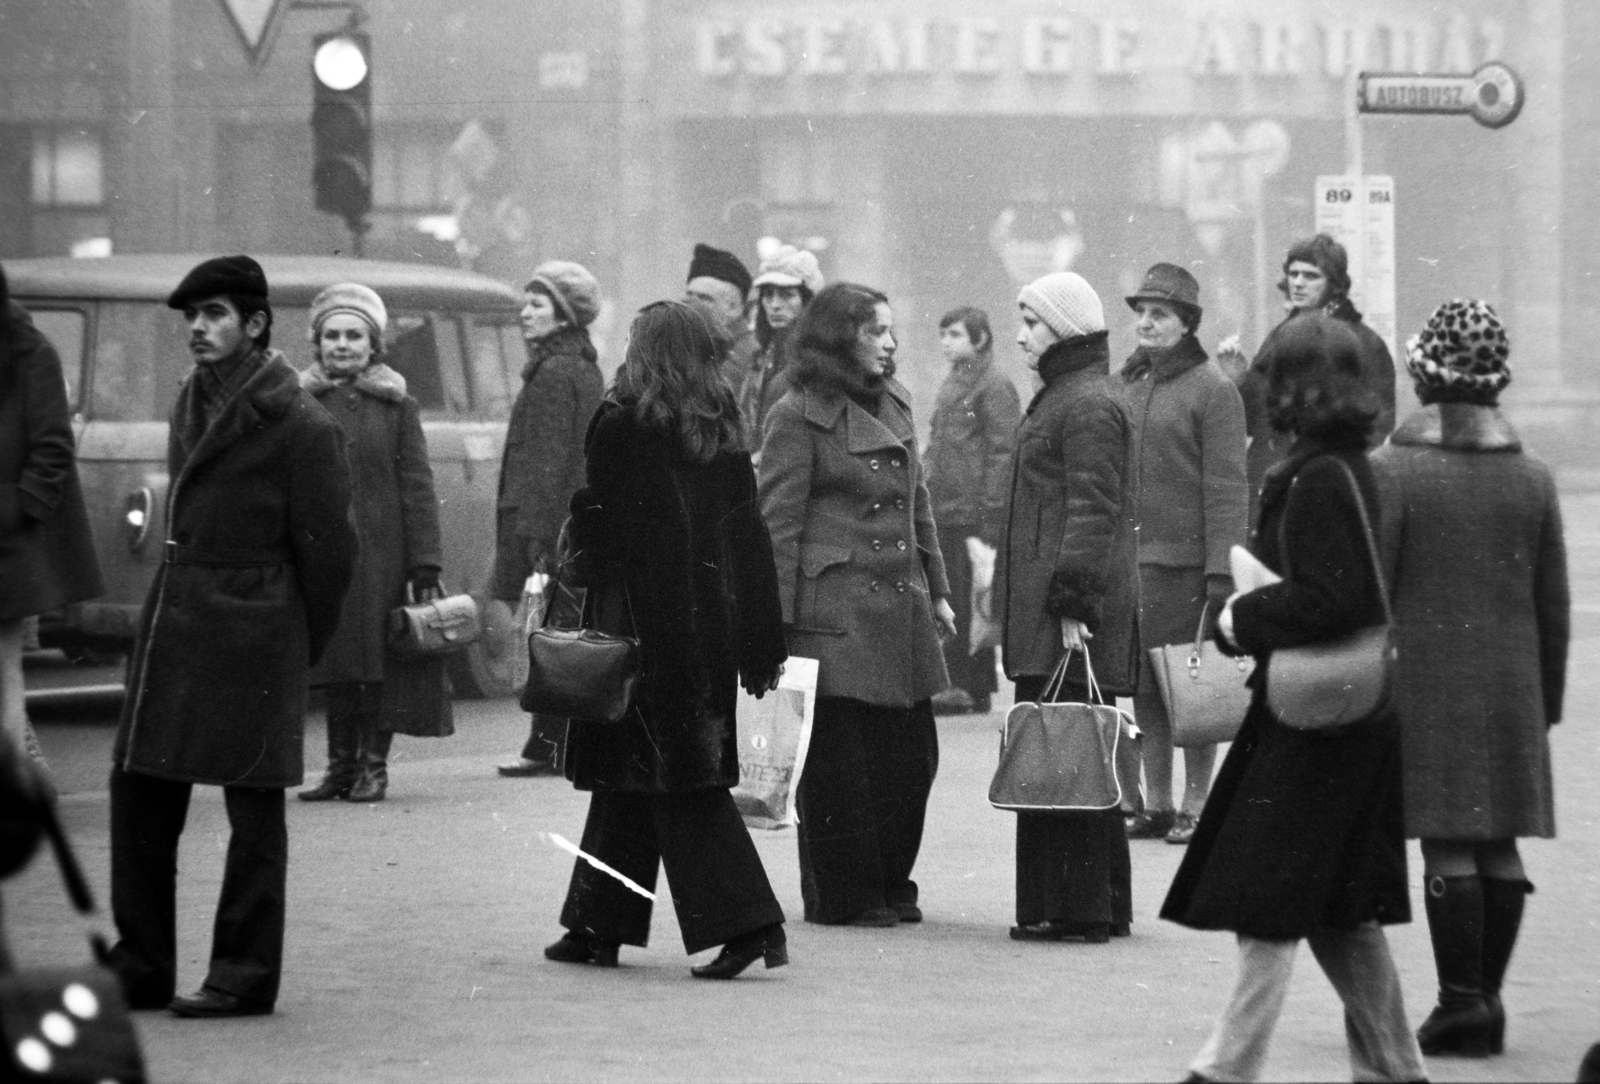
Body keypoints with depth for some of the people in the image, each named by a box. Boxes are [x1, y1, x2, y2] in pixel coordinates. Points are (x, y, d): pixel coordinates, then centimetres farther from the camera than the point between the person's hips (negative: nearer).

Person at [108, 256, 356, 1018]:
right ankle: (140, 969, 16)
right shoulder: (192, 401, 12)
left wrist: (299, 648, -2)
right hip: (173, 615, 8)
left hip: (250, 631, -8)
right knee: (138, 790, 8)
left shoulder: (300, 427, -11)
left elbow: (327, 547, -8)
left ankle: (244, 977, 6)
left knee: (252, 805, 0)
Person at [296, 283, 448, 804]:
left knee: (380, 660, 1)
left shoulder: (397, 407, 3)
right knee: (335, 664, 6)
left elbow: (418, 489, 0)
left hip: (381, 556, -2)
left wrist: (425, 566, -6)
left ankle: (374, 764, 9)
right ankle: (341, 765, 15)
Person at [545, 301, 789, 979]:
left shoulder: (621, 424, -10)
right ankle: (600, 926, 21)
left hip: (642, 615, -7)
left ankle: (747, 923, -13)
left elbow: (598, 521, -12)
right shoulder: (722, 432, 6)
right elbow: (748, 536, 7)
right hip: (709, 616, 7)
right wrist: (761, 647, 10)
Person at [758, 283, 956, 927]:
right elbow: (778, 523, -8)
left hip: (901, 609, 7)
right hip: (836, 613, -7)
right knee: (840, 761, -2)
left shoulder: (895, 406, 16)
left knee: (912, 754, 7)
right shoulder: (799, 415, -6)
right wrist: (780, 620, -12)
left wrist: (937, 590, 19)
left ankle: (892, 885, 19)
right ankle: (842, 896, 7)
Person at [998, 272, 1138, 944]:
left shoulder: (1089, 406, -12)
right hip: (1045, 606, 11)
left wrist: (1073, 601, -23)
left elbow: (1093, 512, -18)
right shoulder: (1065, 397, 21)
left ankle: (1074, 910, -7)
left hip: (1070, 615, -11)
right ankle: (1100, 906, 17)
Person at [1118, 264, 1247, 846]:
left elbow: (1227, 487, -10)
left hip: (1185, 559, -6)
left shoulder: (1211, 388, -6)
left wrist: (1222, 571, -16)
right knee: (1144, 687, 8)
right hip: (1127, 558, 6)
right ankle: (1156, 806, 15)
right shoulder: (1125, 384, 14)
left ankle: (1196, 805, 5)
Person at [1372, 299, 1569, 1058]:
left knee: (1447, 848, -3)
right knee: (1500, 846, 8)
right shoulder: (1532, 479, 6)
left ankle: (1461, 1001, -5)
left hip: (1424, 682, -4)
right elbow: (1553, 604, 9)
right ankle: (1487, 1000, 13)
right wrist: (1548, 700, 16)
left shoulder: (1390, 472, -7)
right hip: (1510, 686, 4)